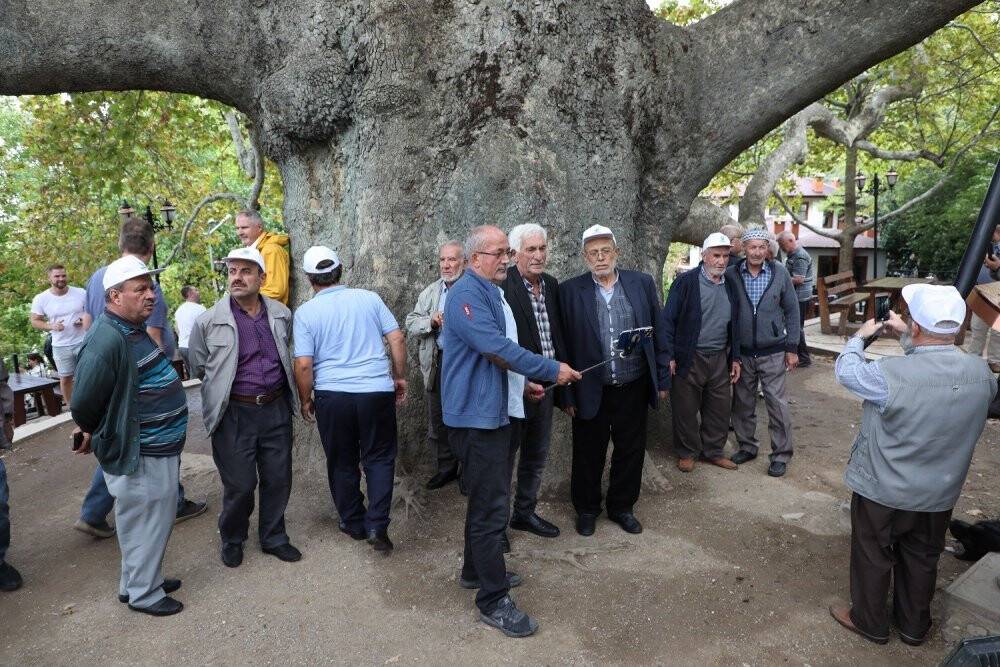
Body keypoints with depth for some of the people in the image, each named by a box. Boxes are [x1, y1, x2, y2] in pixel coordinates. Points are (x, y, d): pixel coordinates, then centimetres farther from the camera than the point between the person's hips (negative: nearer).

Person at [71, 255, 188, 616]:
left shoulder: (134, 329, 7)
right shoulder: (107, 342, -26)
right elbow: (84, 406, -22)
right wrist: (92, 435, -4)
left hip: (159, 447, 10)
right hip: (140, 455, -10)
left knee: (151, 520, 23)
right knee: (146, 523, 6)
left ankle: (144, 578, 40)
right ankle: (143, 594, 24)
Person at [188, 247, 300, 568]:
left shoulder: (281, 314, 2)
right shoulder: (209, 321, -8)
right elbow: (199, 367, 7)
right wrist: (226, 386, 11)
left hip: (276, 409, 3)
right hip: (234, 414, -3)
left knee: (278, 479, 12)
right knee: (239, 484, 4)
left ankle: (273, 538, 33)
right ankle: (232, 540, 31)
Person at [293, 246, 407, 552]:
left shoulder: (306, 312, -3)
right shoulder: (369, 298, 2)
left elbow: (303, 364, -7)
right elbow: (397, 339, 0)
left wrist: (305, 400, 7)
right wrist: (400, 377, 11)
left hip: (332, 395, 0)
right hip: (378, 391, 1)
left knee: (342, 463, 16)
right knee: (379, 458, 13)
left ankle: (354, 523, 29)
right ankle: (377, 524, 3)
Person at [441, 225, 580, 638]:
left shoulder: (493, 292, 15)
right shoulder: (467, 293, -17)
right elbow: (496, 349, -26)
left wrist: (525, 383, 17)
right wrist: (552, 370, -20)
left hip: (499, 412, 10)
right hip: (477, 415, -10)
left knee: (489, 499, 20)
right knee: (491, 507, -4)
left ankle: (477, 570, 36)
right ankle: (494, 601, 7)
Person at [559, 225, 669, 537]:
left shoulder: (642, 283, 0)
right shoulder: (570, 290, -6)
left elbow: (658, 333, 5)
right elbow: (563, 344, -5)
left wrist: (662, 380, 4)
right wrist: (568, 394, -5)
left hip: (634, 389, 2)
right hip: (590, 391, -2)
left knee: (631, 452, 15)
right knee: (588, 455, 13)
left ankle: (622, 507, 36)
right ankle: (586, 509, 34)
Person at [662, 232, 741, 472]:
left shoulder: (730, 286, 9)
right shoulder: (685, 281, -9)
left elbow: (734, 325, 16)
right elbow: (667, 319, -10)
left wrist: (735, 358, 12)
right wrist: (669, 356, -14)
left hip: (720, 360, 5)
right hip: (689, 360, -5)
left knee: (720, 409, 12)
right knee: (686, 410, 6)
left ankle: (714, 451, 30)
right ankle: (687, 452, 25)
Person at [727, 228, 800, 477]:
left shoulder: (780, 273, -4)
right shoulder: (731, 274, -4)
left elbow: (792, 310, 2)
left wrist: (792, 348, 0)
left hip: (772, 353, -1)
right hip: (742, 353, 1)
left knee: (777, 404, 1)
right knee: (743, 403, 12)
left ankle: (781, 454, 15)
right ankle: (747, 446, 30)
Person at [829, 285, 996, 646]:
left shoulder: (892, 374, -32)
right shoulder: (982, 372, -15)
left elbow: (846, 371, -13)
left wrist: (860, 336, 5)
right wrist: (907, 336, 9)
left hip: (883, 491, -5)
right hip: (939, 495, 5)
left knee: (873, 556, 17)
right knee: (922, 559, 24)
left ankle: (870, 622, 36)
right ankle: (914, 626, 42)